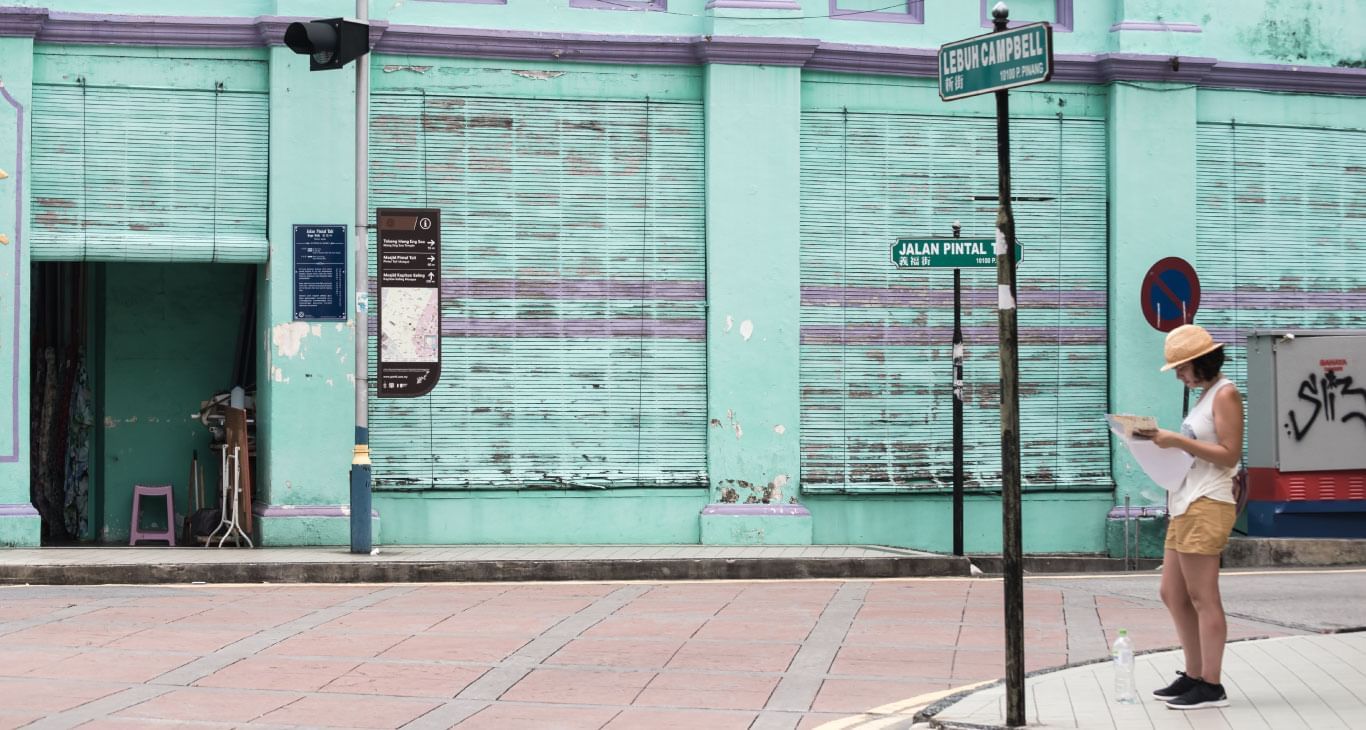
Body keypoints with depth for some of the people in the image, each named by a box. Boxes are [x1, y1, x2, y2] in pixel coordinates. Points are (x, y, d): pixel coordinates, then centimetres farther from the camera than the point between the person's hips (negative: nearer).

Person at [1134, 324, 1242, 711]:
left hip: (1207, 506, -10)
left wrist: (1179, 441, -18)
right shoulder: (1207, 394, 19)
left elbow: (1229, 454, -16)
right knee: (1172, 595, 12)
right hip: (1186, 505, 10)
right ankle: (1194, 676, 20)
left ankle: (1211, 686, -3)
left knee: (1202, 598, -7)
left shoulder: (1226, 394, -9)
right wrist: (1165, 441, 9)